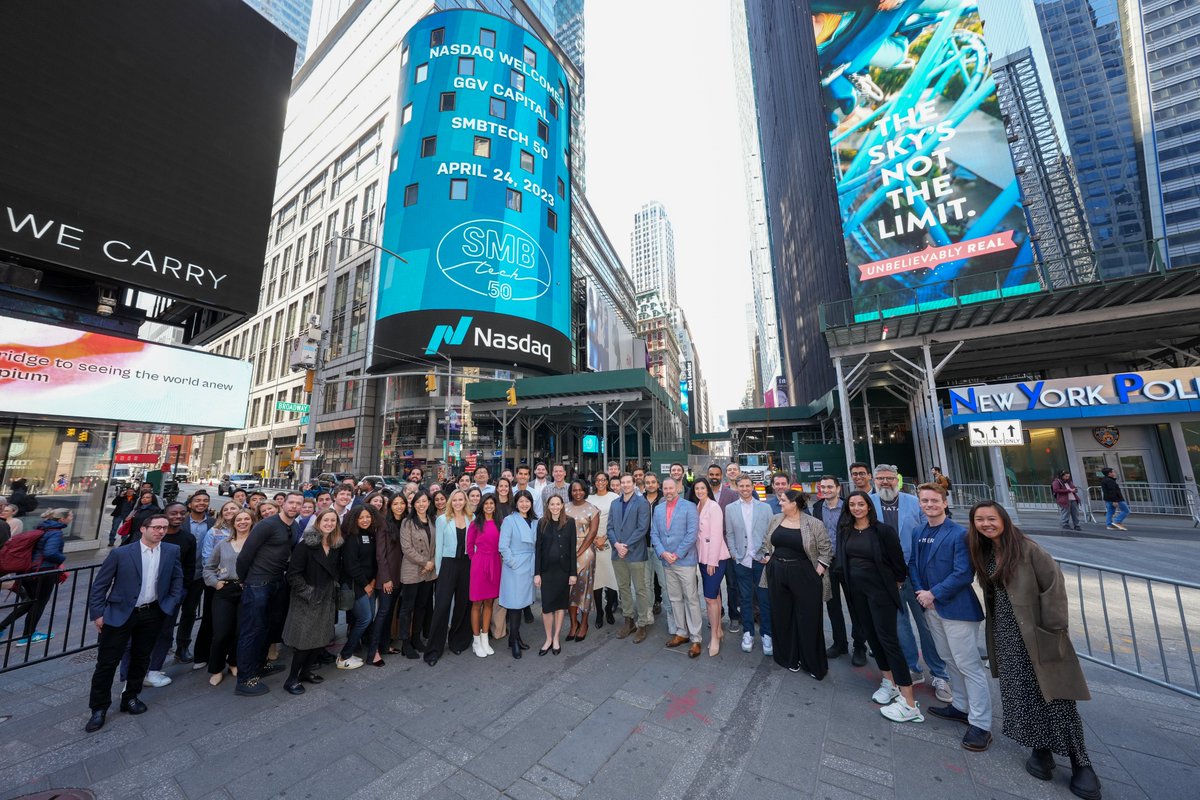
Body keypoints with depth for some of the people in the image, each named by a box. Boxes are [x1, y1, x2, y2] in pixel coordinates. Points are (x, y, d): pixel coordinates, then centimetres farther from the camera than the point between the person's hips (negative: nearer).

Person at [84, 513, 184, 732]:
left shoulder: (172, 551, -4)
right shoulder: (120, 553, -12)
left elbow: (177, 579, 7)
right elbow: (100, 585, -4)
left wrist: (171, 606, 0)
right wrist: (97, 613, -7)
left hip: (153, 614, 3)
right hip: (120, 614, -2)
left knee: (141, 659, 15)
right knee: (107, 661, 5)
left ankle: (130, 697, 33)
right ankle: (99, 708, 24)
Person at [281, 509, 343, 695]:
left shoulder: (337, 545, 4)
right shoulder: (306, 544, -14)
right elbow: (293, 574, -15)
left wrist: (334, 586, 6)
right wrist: (307, 592, -17)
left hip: (327, 599, 6)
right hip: (307, 600, -6)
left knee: (321, 638, 11)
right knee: (305, 640, -2)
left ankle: (306, 671, 29)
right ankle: (292, 679, 15)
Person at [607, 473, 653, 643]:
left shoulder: (642, 503, -7)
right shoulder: (614, 504, 10)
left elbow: (643, 528, -13)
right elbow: (610, 527, 7)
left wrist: (627, 546, -15)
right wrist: (616, 544, -8)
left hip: (636, 553, -5)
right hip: (617, 552, 5)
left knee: (640, 589, 3)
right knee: (623, 588, 15)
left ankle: (642, 624, 18)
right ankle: (629, 621, 30)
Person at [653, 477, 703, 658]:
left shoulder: (689, 507, -8)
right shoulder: (658, 509, 8)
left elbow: (692, 534, -14)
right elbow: (654, 534, 6)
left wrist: (677, 554, -14)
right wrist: (663, 553, -8)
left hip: (685, 561, -5)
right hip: (667, 562, 5)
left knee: (691, 599, 3)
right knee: (675, 599, 16)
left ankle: (695, 638, 15)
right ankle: (681, 632, 31)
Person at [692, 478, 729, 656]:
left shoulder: (714, 506, -15)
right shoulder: (696, 507, 6)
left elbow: (716, 535, -17)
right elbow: (697, 534, 10)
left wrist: (712, 561, -16)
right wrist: (702, 558, 7)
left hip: (715, 557, -7)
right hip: (702, 557, 7)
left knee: (710, 597, -4)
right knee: (714, 595, 17)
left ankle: (714, 636, 10)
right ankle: (718, 630, 30)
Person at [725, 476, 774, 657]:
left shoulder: (765, 507, 2)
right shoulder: (730, 508, 4)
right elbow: (729, 534, 5)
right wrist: (734, 554, -2)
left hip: (762, 560, -1)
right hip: (741, 561, 1)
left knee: (765, 598, 6)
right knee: (746, 598, 11)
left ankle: (766, 634, 21)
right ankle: (748, 633, 25)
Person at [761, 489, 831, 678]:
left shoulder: (813, 524, -11)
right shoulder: (775, 520, 3)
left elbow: (826, 548, -6)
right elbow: (766, 540, 14)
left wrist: (819, 570, -10)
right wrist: (768, 557, 6)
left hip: (804, 576, -4)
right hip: (778, 575, 4)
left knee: (808, 620, 6)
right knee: (782, 618, 12)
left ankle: (813, 663, 24)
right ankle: (789, 657, 30)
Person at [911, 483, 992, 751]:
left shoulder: (959, 534, -15)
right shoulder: (918, 534, 5)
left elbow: (964, 574, -18)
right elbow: (913, 564, 8)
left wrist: (934, 594, -15)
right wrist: (921, 593, -5)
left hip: (956, 607, -6)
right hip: (930, 607, 7)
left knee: (969, 664, 1)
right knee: (951, 660, 20)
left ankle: (980, 724, 13)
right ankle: (961, 706, 36)